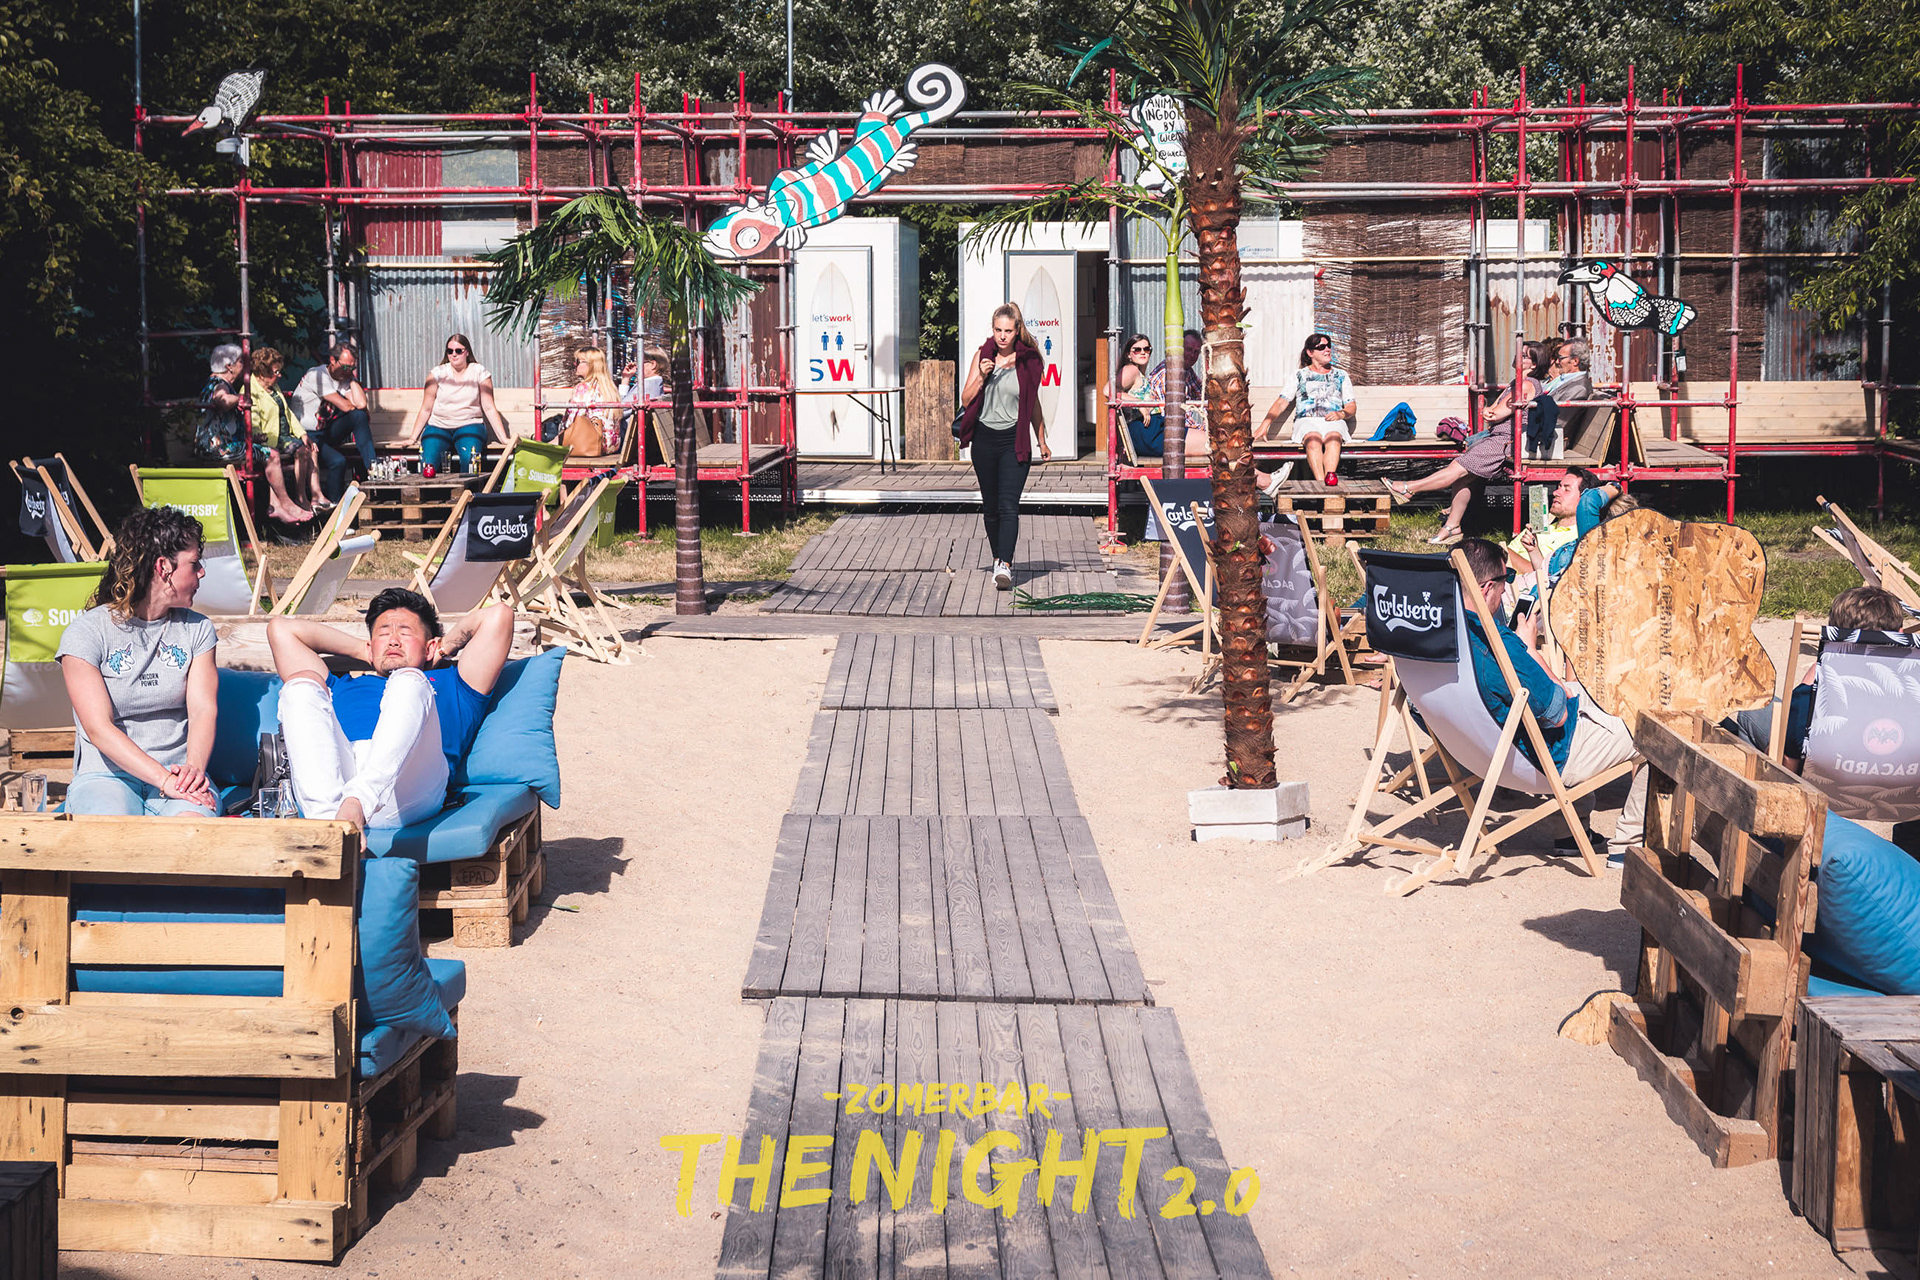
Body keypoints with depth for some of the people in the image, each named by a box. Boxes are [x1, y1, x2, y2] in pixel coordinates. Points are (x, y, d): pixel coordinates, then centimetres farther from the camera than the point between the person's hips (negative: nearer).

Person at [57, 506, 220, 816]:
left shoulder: (197, 629, 13)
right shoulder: (86, 633, -2)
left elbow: (204, 709, 0)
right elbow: (99, 728, -11)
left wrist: (194, 767, -22)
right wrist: (164, 779, -23)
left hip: (178, 772, 2)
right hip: (106, 775, -2)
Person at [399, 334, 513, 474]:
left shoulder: (479, 372, 4)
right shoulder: (438, 373, 6)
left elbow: (489, 408, 2)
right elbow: (426, 409, 7)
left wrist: (504, 438, -6)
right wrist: (412, 438, 1)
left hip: (469, 425, -1)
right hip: (438, 426, 1)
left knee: (470, 459, -34)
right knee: (428, 464, -28)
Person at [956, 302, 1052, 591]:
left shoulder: (1027, 360, 0)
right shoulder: (983, 355, 2)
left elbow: (1033, 403, 12)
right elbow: (966, 399, 1)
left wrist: (1042, 442, 17)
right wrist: (982, 376, -17)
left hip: (1015, 440, -2)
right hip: (985, 439, 2)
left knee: (1008, 505, -15)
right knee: (990, 506, 11)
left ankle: (1005, 566, -23)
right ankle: (998, 559, 26)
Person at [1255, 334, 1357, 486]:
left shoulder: (1341, 376, 26)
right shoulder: (1299, 375, 22)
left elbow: (1352, 407, 21)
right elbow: (1281, 403, 14)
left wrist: (1340, 414, -4)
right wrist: (1264, 425, -1)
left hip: (1333, 422, 1)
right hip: (1306, 421, -1)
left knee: (1333, 437, -38)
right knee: (1313, 439, -38)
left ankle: (1330, 477, -63)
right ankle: (1321, 482, -58)